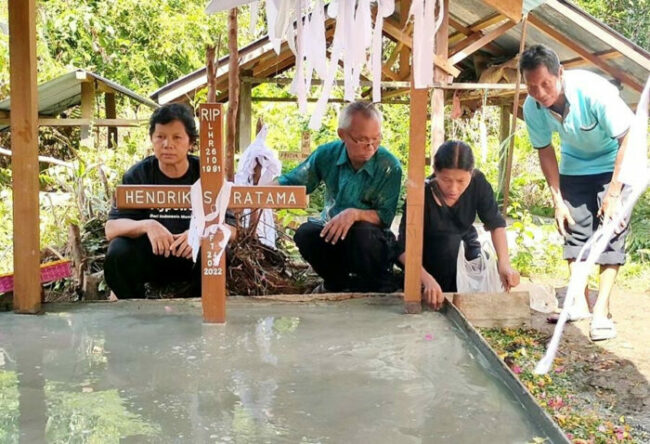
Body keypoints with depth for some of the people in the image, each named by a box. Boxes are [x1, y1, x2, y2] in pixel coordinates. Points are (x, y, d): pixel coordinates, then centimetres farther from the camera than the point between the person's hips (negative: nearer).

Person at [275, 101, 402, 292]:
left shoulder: (390, 167, -16)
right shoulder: (327, 154, -8)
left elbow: (384, 217, -17)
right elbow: (290, 183, -2)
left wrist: (355, 214, -36)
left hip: (371, 238, -3)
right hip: (331, 229, 3)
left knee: (363, 233, -37)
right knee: (305, 233, -27)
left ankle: (377, 287, -7)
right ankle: (336, 282, 3)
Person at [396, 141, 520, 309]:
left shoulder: (478, 183, -23)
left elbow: (496, 223, -15)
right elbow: (404, 249, -32)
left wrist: (504, 262, -31)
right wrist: (427, 279, -48)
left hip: (464, 249, 3)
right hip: (429, 255, -3)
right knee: (450, 242, -28)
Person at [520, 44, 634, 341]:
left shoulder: (594, 90, -35)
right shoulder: (532, 107, -20)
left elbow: (628, 138, -29)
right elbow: (545, 150, -5)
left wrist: (614, 194, -29)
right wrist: (558, 200, -7)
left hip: (614, 163, -4)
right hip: (574, 164, 4)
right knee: (574, 226, -1)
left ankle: (601, 311, -14)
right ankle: (579, 302, 7)